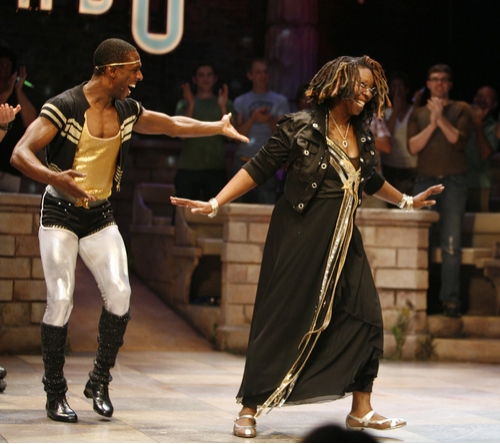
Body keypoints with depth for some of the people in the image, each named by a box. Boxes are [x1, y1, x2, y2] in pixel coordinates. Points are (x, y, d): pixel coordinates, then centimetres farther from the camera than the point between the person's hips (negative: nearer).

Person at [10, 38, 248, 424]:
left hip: (100, 217, 5)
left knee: (120, 294, -11)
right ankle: (55, 394, 5)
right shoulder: (64, 107, -14)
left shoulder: (127, 111, 5)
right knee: (61, 301, -10)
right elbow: (20, 154, -20)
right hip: (61, 214, -5)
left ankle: (99, 382, 6)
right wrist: (54, 178, -37)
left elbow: (174, 125, 20)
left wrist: (217, 128, 12)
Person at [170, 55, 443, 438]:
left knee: (364, 317, 1)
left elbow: (370, 180, 26)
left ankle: (361, 410, 11)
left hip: (343, 242, 6)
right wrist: (215, 204, -18)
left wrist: (407, 201, 38)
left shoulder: (362, 137, 8)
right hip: (299, 238, -6)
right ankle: (250, 410, 7)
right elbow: (259, 169, -11)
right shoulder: (301, 127, -11)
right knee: (281, 321, -3)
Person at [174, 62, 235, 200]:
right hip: (188, 169, 0)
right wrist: (191, 105, -13)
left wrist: (223, 107, -12)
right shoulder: (184, 104, 10)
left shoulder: (226, 104, 11)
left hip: (216, 169, 0)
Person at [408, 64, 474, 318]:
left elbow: (459, 140, -6)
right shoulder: (418, 114, 15)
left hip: (453, 182, -2)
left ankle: (451, 299, -7)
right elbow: (413, 147, 2)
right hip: (425, 180, 2)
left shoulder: (461, 110, 9)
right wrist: (432, 124, -8)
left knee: (451, 244, -8)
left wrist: (441, 118, -11)